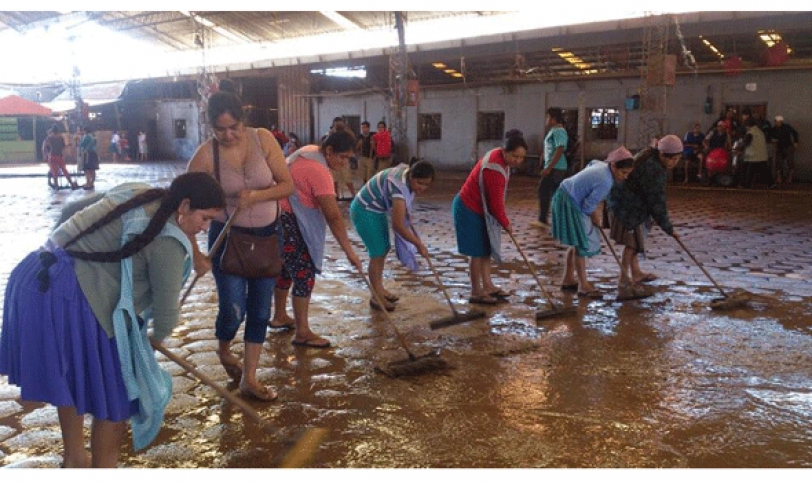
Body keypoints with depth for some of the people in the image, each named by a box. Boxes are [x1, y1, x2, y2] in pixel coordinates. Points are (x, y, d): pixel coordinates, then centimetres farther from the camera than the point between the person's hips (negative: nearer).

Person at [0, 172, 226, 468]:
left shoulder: (135, 192, 13)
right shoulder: (169, 242, -11)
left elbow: (70, 212, 23)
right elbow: (166, 312, -7)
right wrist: (157, 338, 16)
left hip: (37, 279, 10)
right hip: (71, 301, -10)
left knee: (71, 379, 27)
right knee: (115, 396, 5)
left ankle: (74, 459, 45)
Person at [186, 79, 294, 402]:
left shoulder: (263, 140, -11)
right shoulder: (205, 155, -16)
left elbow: (288, 185, -9)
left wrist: (256, 196, -27)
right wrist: (196, 254, -18)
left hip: (267, 236, 3)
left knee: (260, 311, 7)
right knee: (233, 310, -5)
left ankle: (249, 379, 21)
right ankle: (224, 350, 31)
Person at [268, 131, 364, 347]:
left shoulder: (309, 152, 8)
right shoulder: (318, 171, -23)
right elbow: (333, 216, -25)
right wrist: (349, 251, -23)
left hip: (280, 216, 11)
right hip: (285, 221, -11)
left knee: (286, 268, 20)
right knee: (304, 274, -7)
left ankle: (279, 317, 34)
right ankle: (302, 333, -3)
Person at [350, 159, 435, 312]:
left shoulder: (407, 172, -7)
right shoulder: (399, 186, -35)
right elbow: (398, 225, -35)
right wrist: (419, 244, -26)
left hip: (378, 210, 10)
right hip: (364, 211, -10)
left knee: (384, 248, 16)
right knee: (378, 253, -5)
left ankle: (379, 289, 30)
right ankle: (376, 297, 6)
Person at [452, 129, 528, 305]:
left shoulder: (499, 157, 1)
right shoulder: (494, 169, -31)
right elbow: (496, 202, -24)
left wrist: (502, 220, 16)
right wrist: (506, 223, -10)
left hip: (478, 208, 10)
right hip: (469, 210, -10)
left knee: (486, 248, 17)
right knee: (478, 251, -2)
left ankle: (487, 286, 28)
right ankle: (476, 293, 9)